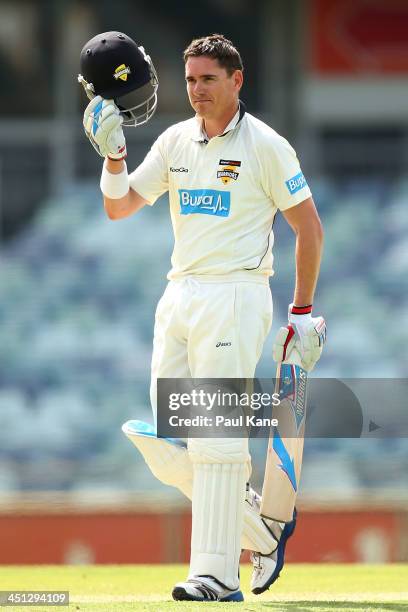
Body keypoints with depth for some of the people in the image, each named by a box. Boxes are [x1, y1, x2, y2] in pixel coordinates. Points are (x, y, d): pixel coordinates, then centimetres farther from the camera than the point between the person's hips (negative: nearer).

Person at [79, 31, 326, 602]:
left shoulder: (265, 145, -4)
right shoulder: (176, 142, 12)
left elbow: (310, 228, -1)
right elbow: (119, 207, 12)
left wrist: (302, 312, -2)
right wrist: (113, 155, -7)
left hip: (235, 295, -7)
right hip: (179, 298, 7)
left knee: (217, 437, -11)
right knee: (166, 444, 3)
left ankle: (217, 575, -10)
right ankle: (261, 529, 18)